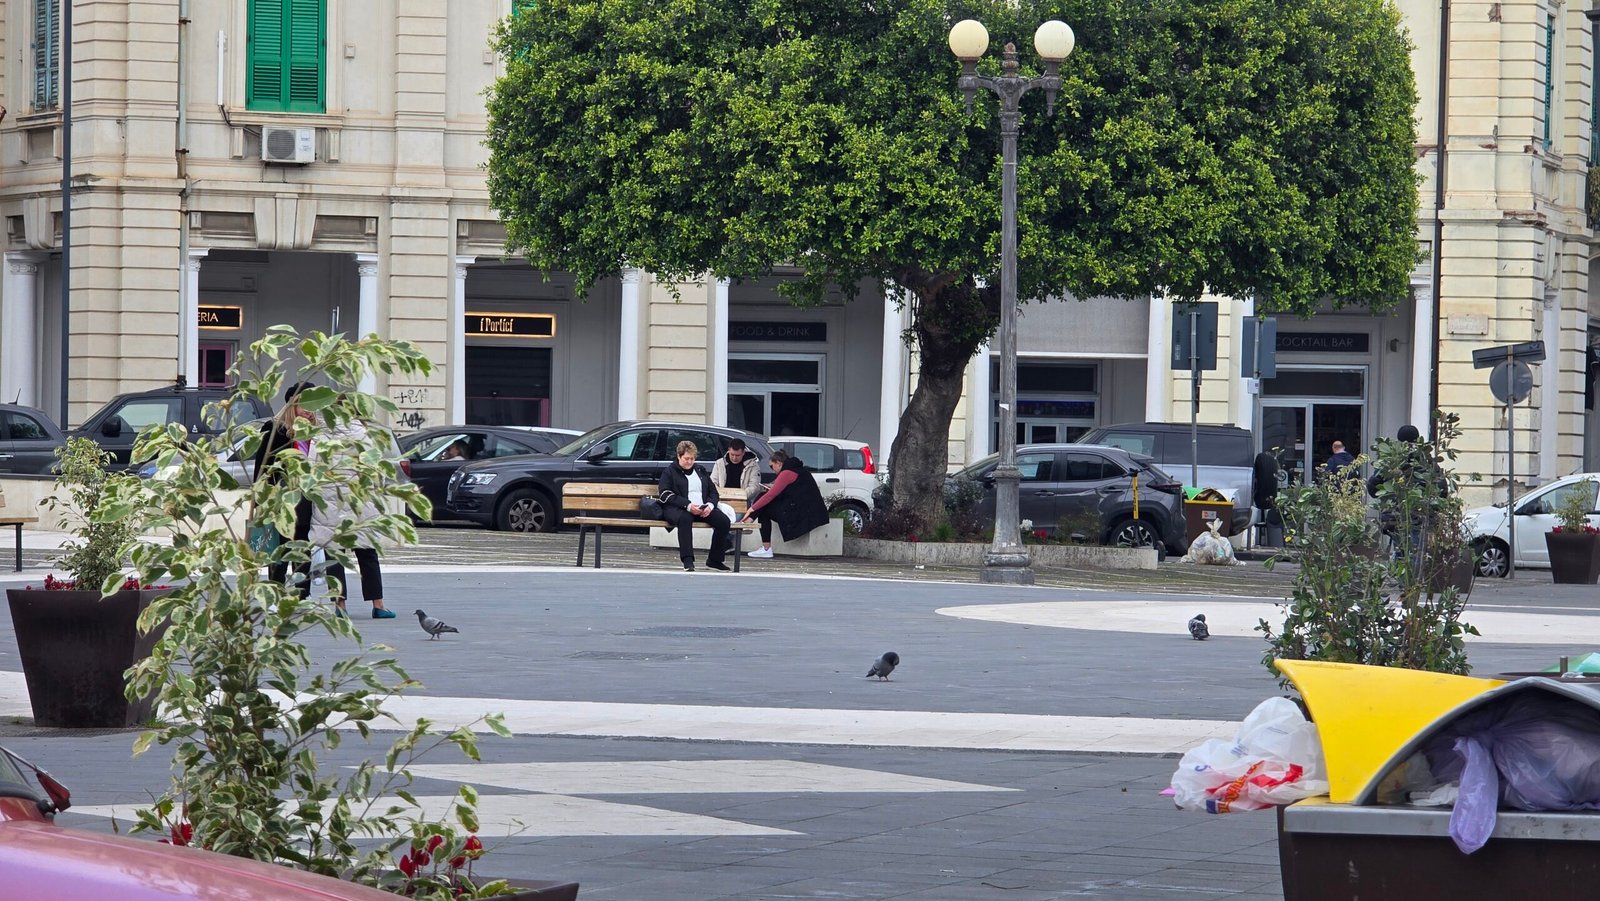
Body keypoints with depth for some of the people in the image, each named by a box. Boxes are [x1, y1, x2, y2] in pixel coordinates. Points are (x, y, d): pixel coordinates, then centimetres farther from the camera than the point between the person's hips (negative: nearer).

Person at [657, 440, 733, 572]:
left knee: (724, 521, -21)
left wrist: (710, 505, -4)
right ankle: (688, 562, -44)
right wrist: (688, 506, -19)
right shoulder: (670, 472, 8)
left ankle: (714, 560, -5)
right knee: (684, 519, -42)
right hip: (677, 509, -5)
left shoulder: (700, 471, 24)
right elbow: (666, 495, -6)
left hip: (703, 509, 5)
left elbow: (713, 492, 21)